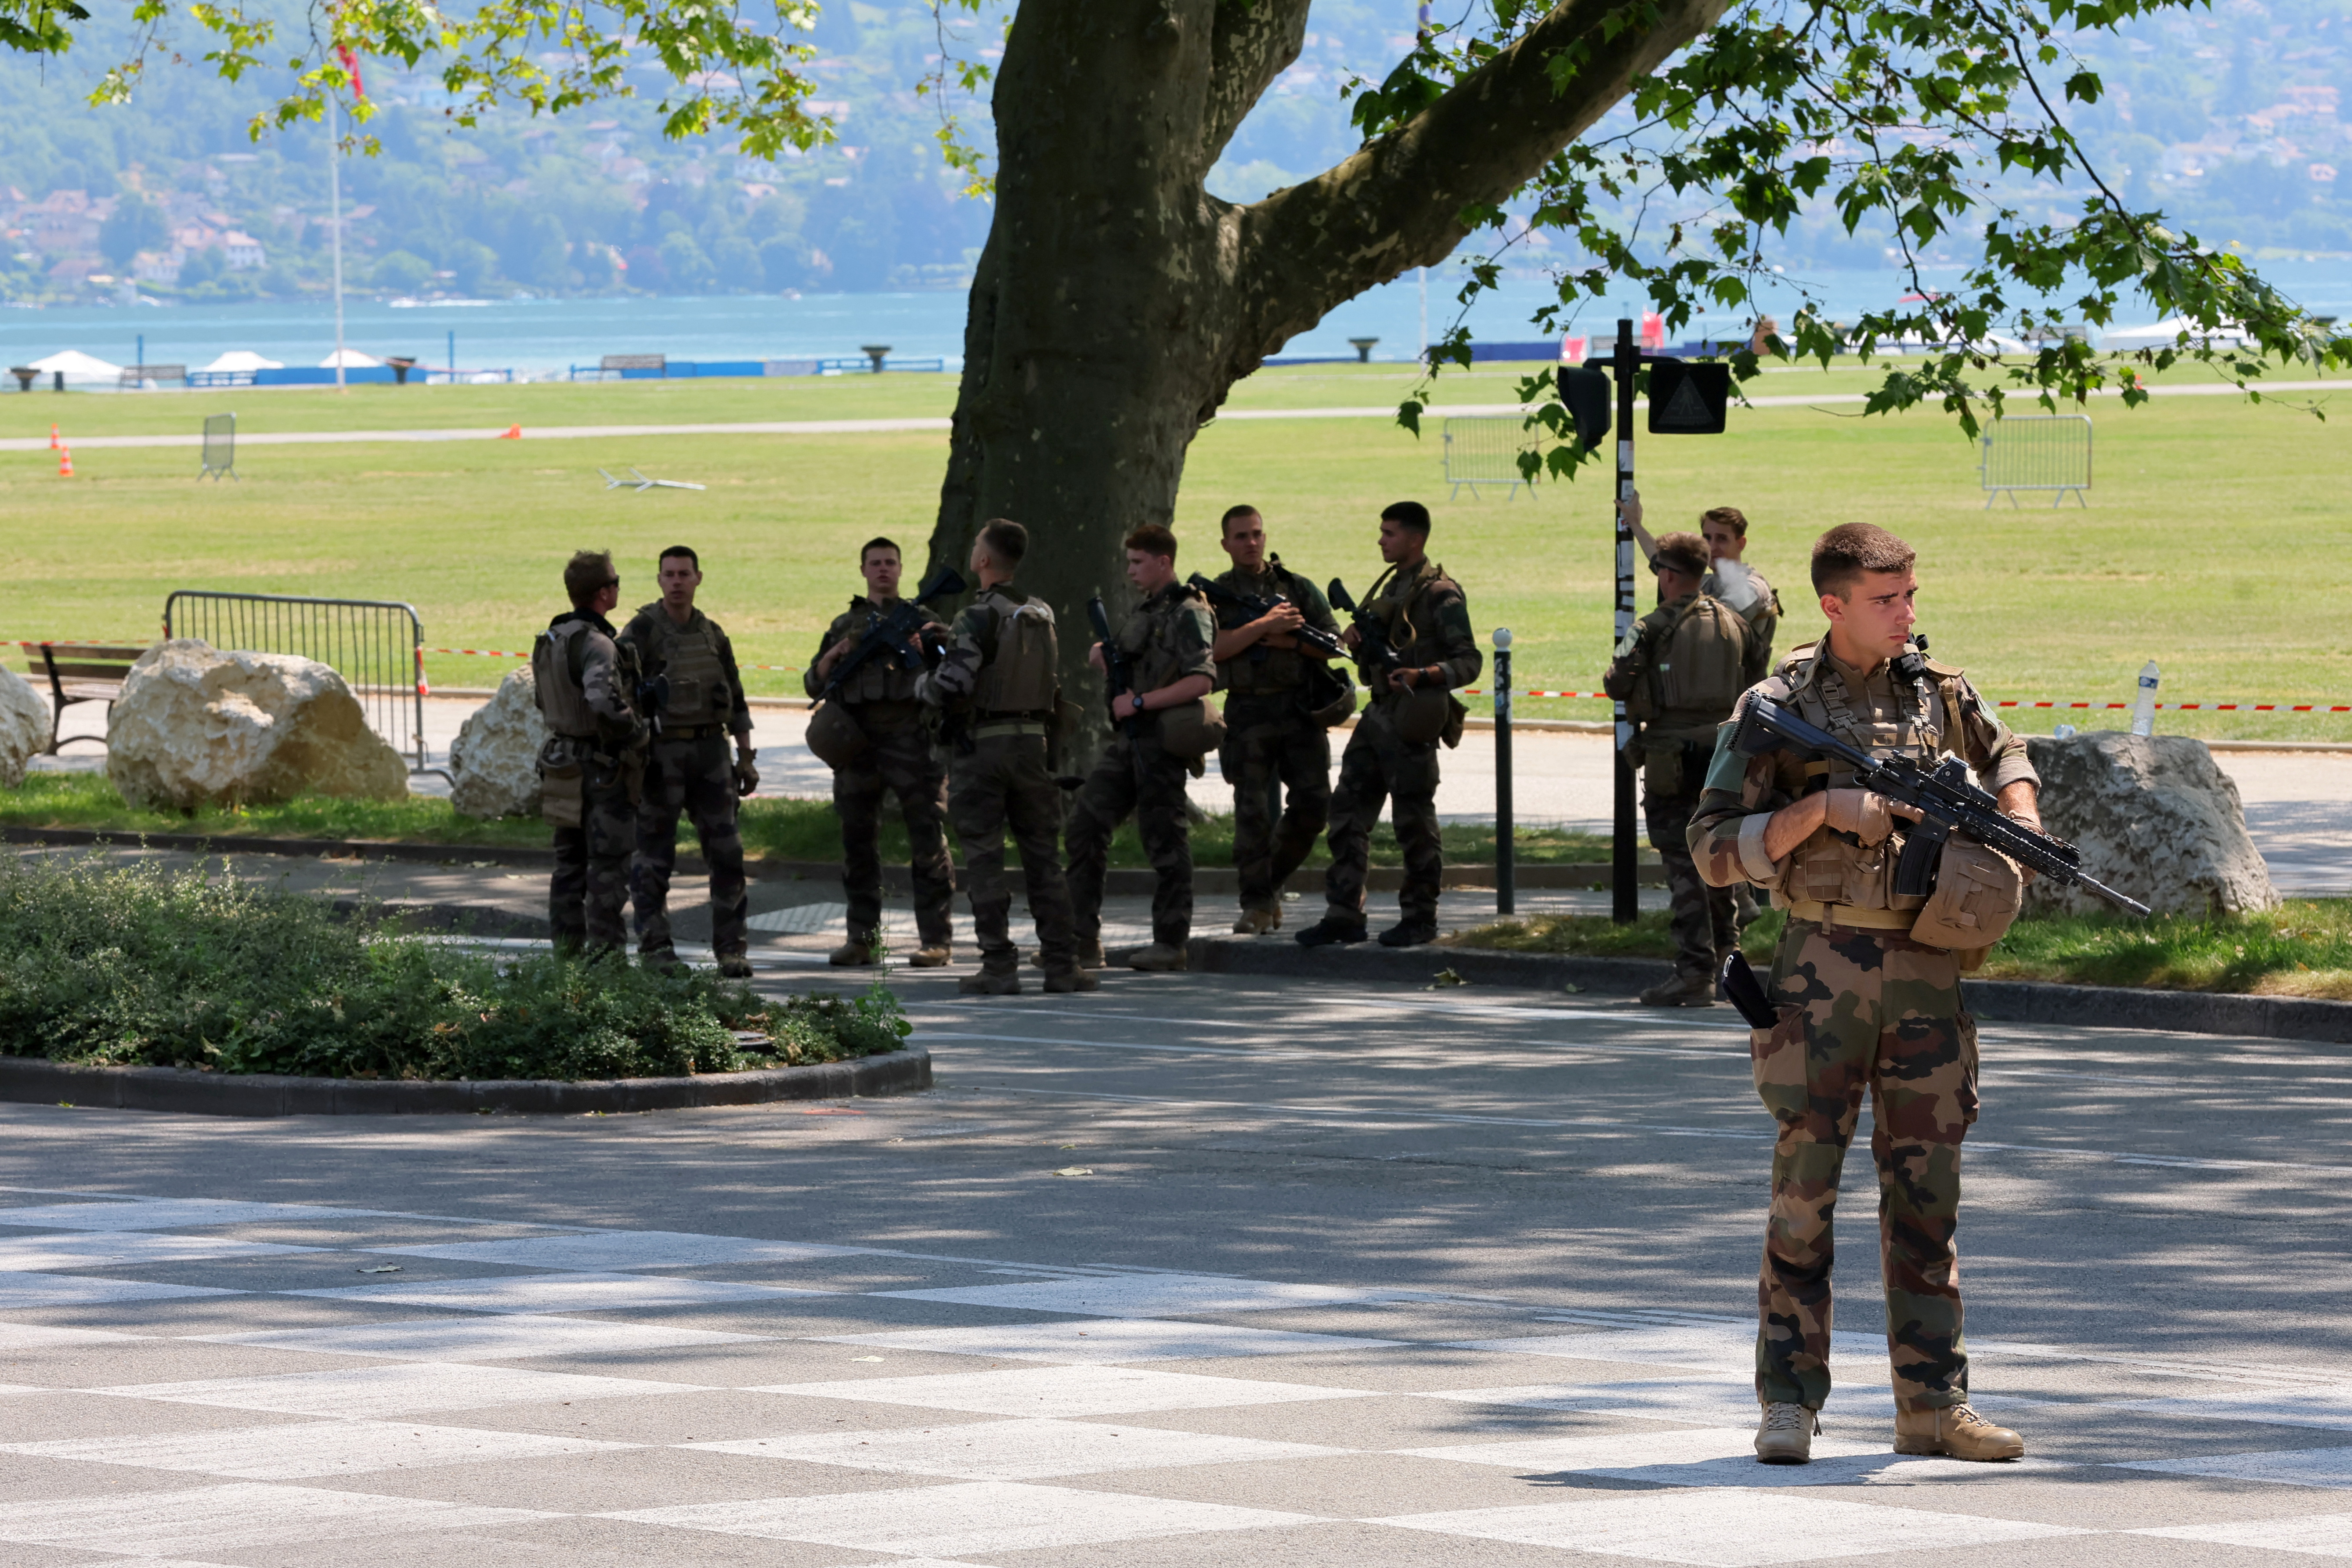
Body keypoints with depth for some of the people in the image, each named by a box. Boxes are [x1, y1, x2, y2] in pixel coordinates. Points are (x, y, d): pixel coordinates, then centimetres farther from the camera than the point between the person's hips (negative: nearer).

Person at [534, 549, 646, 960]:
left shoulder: (549, 642, 8)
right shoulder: (596, 645, -21)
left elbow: (542, 699, 19)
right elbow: (604, 701, -36)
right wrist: (634, 732, -20)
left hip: (563, 765, 9)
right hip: (604, 768, -9)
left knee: (570, 864, 14)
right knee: (607, 867, -3)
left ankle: (567, 949, 18)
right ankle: (605, 953, -3)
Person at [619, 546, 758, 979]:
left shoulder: (713, 635, 13)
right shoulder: (642, 630, -3)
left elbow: (736, 702, 18)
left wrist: (746, 760, 14)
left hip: (710, 752, 4)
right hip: (661, 754, -4)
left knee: (727, 853, -1)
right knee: (655, 859, 0)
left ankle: (731, 950, 4)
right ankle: (655, 948, 6)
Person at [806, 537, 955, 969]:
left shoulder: (922, 619, 12)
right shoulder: (845, 625, 19)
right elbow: (814, 685, 16)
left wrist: (921, 648, -11)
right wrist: (835, 655, -2)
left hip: (911, 738, -3)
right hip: (858, 739, 3)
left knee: (927, 843, -7)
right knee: (858, 844, 4)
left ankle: (935, 941, -7)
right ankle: (861, 938, 10)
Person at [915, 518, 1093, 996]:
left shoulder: (979, 617, -14)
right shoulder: (1042, 616, 8)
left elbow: (951, 688, -21)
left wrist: (921, 683, 4)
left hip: (983, 746, -6)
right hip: (1034, 742, 6)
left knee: (984, 857, 0)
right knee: (1043, 855, 9)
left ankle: (999, 967, -2)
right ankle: (1061, 965, 8)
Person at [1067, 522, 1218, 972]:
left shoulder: (1187, 613, -10)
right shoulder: (1145, 611, 18)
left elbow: (1201, 681, -20)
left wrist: (1140, 702, -19)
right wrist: (1103, 657, 6)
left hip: (1161, 740, -9)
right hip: (1128, 738, 9)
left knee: (1165, 838, -2)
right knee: (1085, 825, 2)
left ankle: (1171, 941, 6)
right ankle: (1082, 939, 4)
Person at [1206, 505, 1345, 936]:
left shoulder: (1299, 588, 11)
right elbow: (1216, 648, -9)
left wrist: (1292, 642, -9)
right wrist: (1264, 625, -18)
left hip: (1300, 710, 2)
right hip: (1249, 712, -2)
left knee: (1313, 803, -3)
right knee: (1252, 811, -5)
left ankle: (1273, 881, 17)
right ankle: (1257, 906, 1)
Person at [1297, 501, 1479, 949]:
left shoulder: (1440, 594, -10)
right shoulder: (1390, 587, 17)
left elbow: (1468, 661, -14)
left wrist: (1423, 675, -29)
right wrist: (1356, 641, 4)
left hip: (1411, 722, -9)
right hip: (1378, 712, 9)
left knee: (1414, 820, -1)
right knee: (1349, 811, 5)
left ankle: (1420, 919, 9)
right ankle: (1344, 915, 8)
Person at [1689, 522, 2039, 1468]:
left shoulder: (1940, 694, 8)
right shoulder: (1778, 707, -4)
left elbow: (2004, 756, 28)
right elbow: (1715, 848, -7)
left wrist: (2019, 822, 7)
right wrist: (1823, 806, -17)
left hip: (1927, 971, 4)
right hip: (1823, 970, -4)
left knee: (1926, 1193, 6)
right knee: (1805, 1187, -1)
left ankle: (1933, 1405, 9)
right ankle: (1789, 1404, 4)